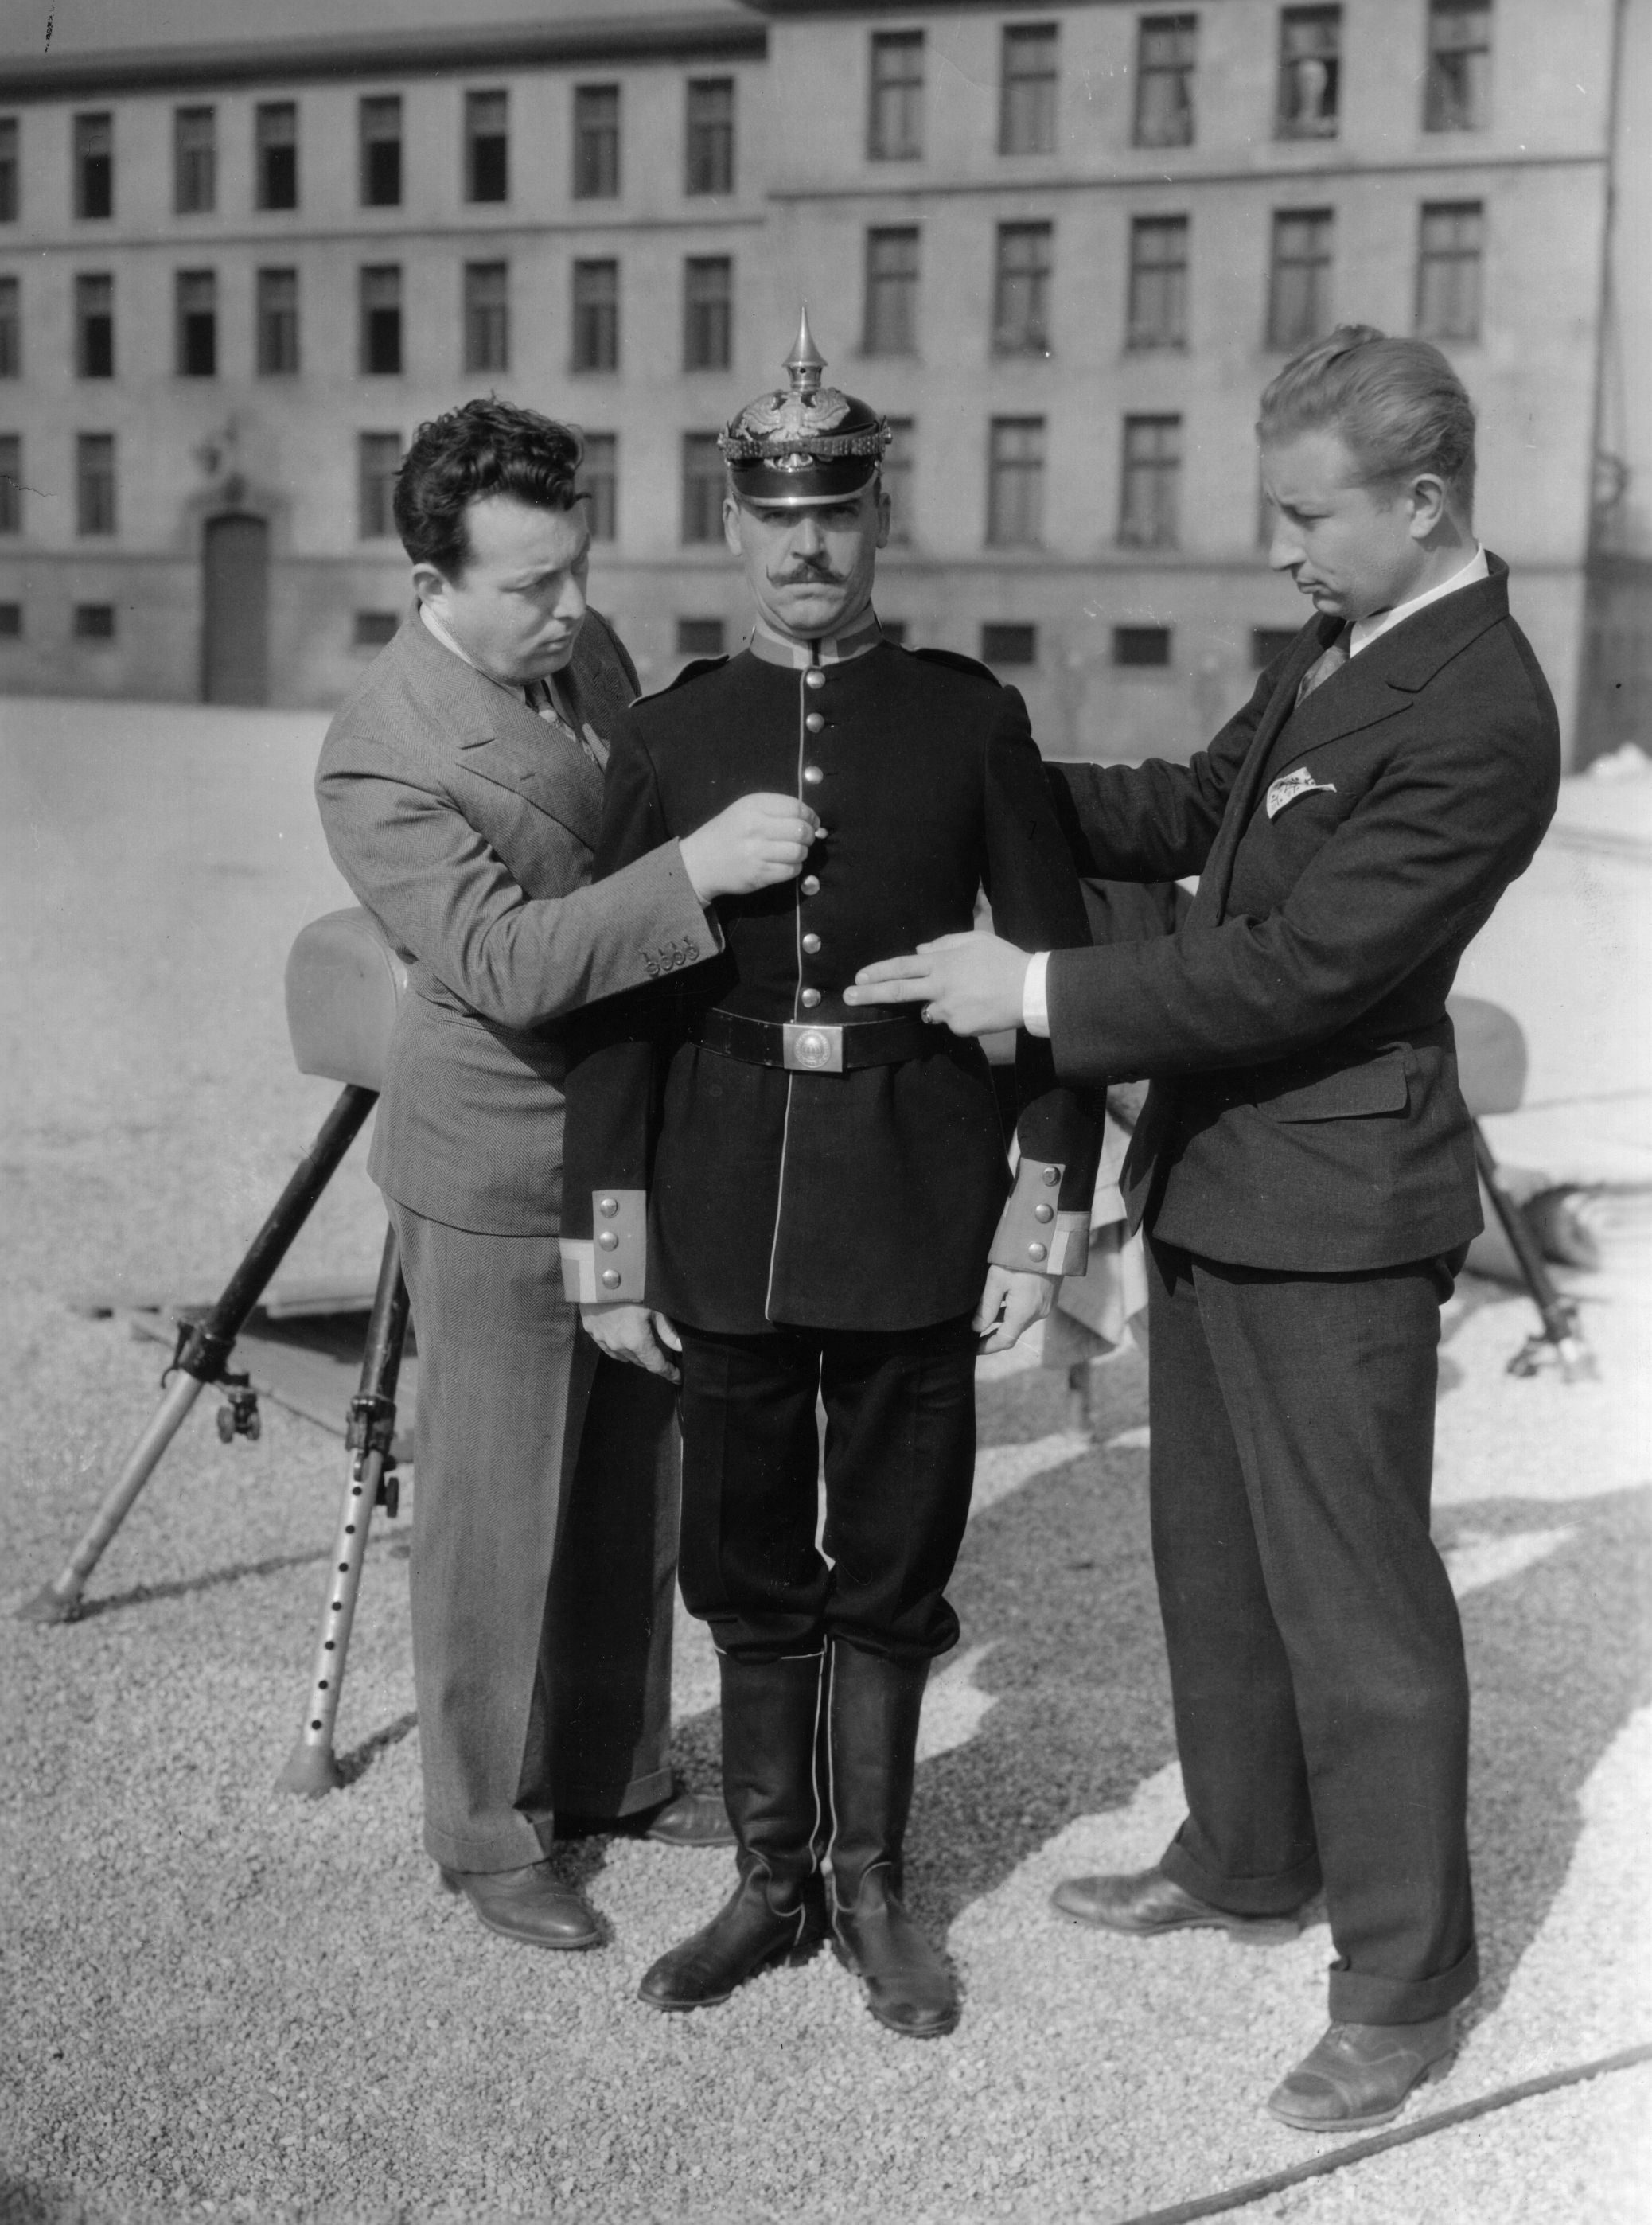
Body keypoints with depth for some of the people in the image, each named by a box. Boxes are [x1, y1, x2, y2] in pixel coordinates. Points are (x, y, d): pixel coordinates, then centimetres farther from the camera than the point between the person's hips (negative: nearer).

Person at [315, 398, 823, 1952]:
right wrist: (695, 872, -39)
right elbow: (503, 959, -33)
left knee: (634, 1494, 18)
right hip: (502, 1176, -7)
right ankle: (489, 1835, 23)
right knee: (497, 1517, 6)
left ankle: (618, 1772, 37)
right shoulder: (383, 758, -23)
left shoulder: (587, 652, 1)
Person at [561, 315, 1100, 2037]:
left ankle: (871, 1889, 26)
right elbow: (610, 992, 2)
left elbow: (1052, 964, 2)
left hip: (914, 1207, -1)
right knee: (746, 1569, 12)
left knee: (890, 1569, 9)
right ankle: (769, 1882, 29)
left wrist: (1048, 1195, -5)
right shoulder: (668, 733, 3)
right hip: (725, 1208, 1)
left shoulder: (971, 717, 0)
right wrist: (608, 1227, -3)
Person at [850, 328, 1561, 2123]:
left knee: (1353, 1596, 2)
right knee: (1211, 1555, 21)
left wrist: (1039, 991, -20)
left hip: (1332, 1206, -9)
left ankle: (1404, 1981, 19)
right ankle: (1247, 1862, 40)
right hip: (1215, 1178, 10)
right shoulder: (1337, 648, 7)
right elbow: (1197, 810, 19)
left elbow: (1298, 966, -25)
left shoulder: (1480, 723, -23)